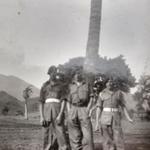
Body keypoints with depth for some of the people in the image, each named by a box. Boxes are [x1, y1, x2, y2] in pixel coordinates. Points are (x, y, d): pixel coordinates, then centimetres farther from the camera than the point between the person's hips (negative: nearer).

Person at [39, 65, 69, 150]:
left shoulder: (61, 85, 7)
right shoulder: (45, 87, 14)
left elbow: (64, 101, -2)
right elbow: (41, 103, 10)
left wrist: (60, 115, -15)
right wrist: (42, 117, -2)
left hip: (58, 111, -2)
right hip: (47, 111, 3)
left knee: (60, 133, -10)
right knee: (48, 135, 3)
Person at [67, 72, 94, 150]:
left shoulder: (86, 85, 14)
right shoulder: (71, 87, 17)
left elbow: (90, 98, 8)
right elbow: (68, 100, 15)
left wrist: (88, 109, -5)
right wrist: (69, 112, 3)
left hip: (83, 109, -1)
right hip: (73, 109, 2)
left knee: (87, 134, -10)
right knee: (74, 134, 1)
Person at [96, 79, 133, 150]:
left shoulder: (119, 93, 5)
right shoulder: (102, 94, 4)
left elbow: (123, 106, 6)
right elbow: (99, 107, 4)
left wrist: (128, 118, -2)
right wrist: (98, 119, -8)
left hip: (115, 117, 0)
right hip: (105, 117, 0)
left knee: (118, 137, -5)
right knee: (107, 138, -1)